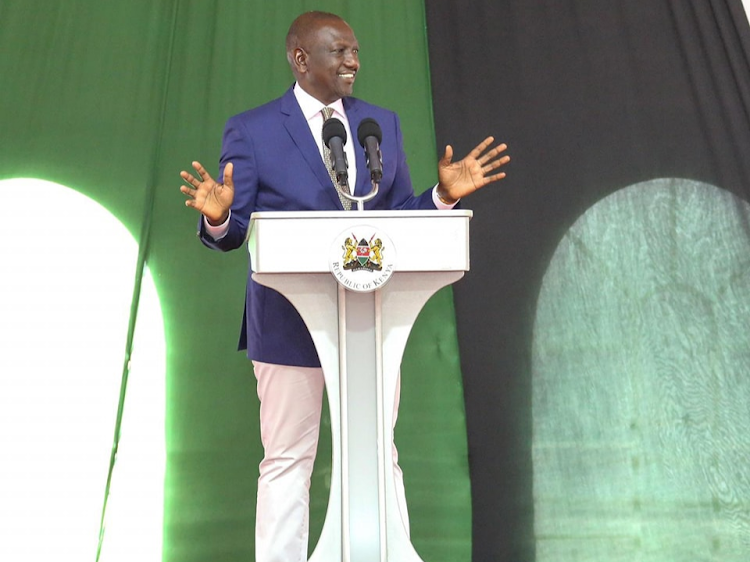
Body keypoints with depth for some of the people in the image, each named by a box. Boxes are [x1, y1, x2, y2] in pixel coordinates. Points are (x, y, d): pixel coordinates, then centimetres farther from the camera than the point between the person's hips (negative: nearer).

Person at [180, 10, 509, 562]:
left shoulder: (383, 123, 12)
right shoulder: (250, 130, 2)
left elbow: (400, 215, 10)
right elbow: (235, 232, -1)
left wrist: (444, 195, -7)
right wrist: (217, 216, -22)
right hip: (288, 324, -3)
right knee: (287, 461, 9)